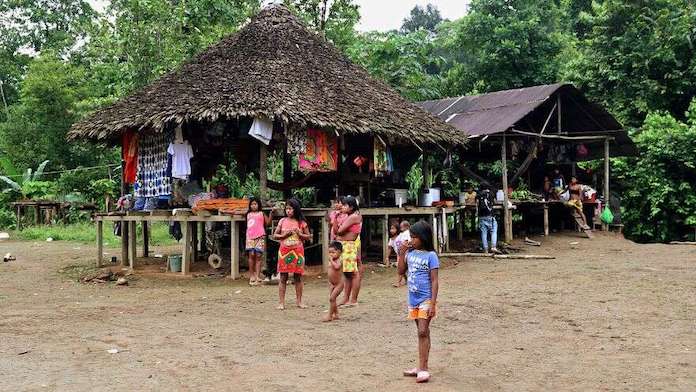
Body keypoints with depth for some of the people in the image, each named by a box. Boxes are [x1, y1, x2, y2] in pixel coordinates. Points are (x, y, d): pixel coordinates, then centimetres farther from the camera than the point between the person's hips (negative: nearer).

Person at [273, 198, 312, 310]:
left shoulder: (301, 222, 3)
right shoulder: (282, 221, 5)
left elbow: (308, 237, 8)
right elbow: (275, 235, 8)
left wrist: (300, 234, -9)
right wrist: (283, 235, -10)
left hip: (297, 251, 0)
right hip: (284, 251, 0)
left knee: (298, 277, 4)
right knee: (283, 277, 0)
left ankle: (299, 301, 13)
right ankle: (281, 302, 4)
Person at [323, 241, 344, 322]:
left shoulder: (338, 260, -17)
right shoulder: (331, 261, 9)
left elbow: (337, 267, -40)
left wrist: (331, 260, -31)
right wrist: (330, 282, 21)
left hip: (339, 284, -9)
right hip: (332, 284, 9)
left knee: (332, 298, -13)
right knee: (333, 299, 12)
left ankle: (330, 315, -7)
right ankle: (336, 314, 23)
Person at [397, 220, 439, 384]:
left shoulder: (430, 255, -13)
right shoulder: (410, 253, 4)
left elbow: (434, 281, -14)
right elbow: (401, 271, 9)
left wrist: (433, 304, -18)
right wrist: (402, 253, -2)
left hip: (426, 300, -6)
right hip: (413, 299, 6)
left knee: (423, 332, -10)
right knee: (422, 333, 14)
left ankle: (423, 369, -7)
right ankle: (421, 367, 20)